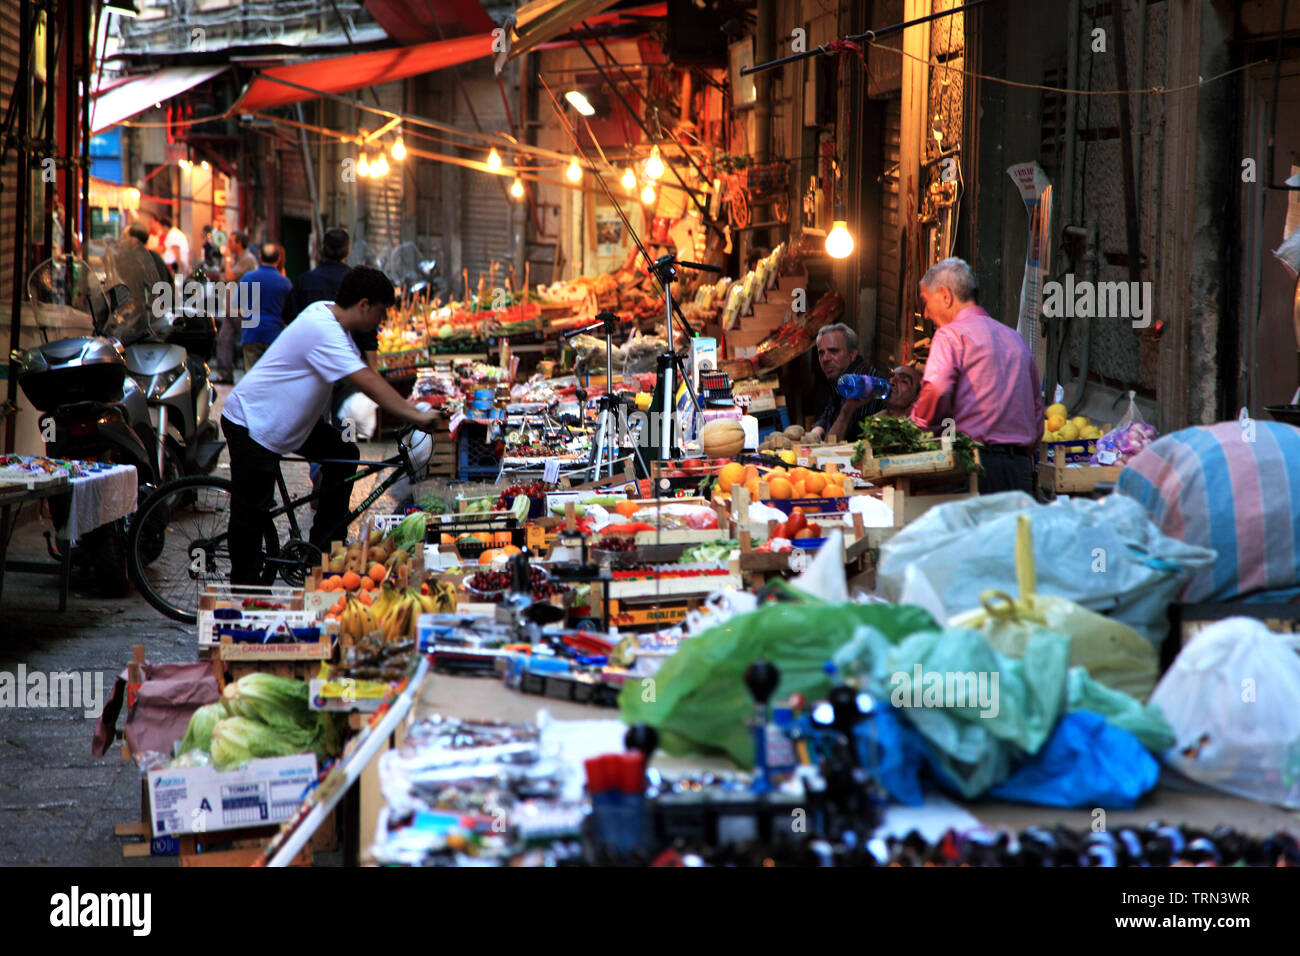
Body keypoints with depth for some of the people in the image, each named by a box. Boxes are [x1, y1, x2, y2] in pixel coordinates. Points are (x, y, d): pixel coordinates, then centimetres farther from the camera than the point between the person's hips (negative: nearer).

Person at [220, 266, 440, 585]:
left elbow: (366, 372, 11)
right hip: (251, 424, -10)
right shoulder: (323, 331, -28)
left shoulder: (328, 314, 2)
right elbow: (369, 384, -30)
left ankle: (323, 544, 10)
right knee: (250, 517, -3)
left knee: (343, 454, 1)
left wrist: (407, 406, 6)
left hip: (287, 418, 10)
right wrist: (418, 417, -27)